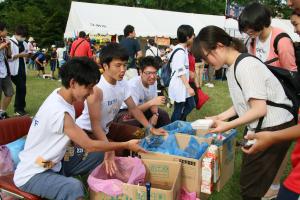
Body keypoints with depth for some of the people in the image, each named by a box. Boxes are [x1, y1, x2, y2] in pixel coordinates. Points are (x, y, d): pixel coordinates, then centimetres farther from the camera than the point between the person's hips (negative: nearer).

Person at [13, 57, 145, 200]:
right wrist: (126, 145, -14)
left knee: (99, 154, 5)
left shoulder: (58, 96, -2)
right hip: (31, 175, -9)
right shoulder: (60, 112, -29)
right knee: (74, 187, -36)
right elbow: (89, 146, -21)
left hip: (51, 165, 9)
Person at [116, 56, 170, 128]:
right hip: (125, 111, -7)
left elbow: (152, 102, 0)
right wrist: (152, 102, -41)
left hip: (142, 108, 7)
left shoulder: (153, 81, -9)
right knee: (133, 122, -36)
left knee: (164, 115, 2)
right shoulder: (133, 85, -30)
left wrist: (155, 115, -19)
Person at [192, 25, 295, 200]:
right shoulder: (233, 67, 8)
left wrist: (228, 126, -15)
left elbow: (259, 109, -22)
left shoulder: (245, 66, -21)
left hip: (273, 129, -9)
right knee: (249, 183, 17)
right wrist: (221, 117, 4)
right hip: (259, 128, 9)